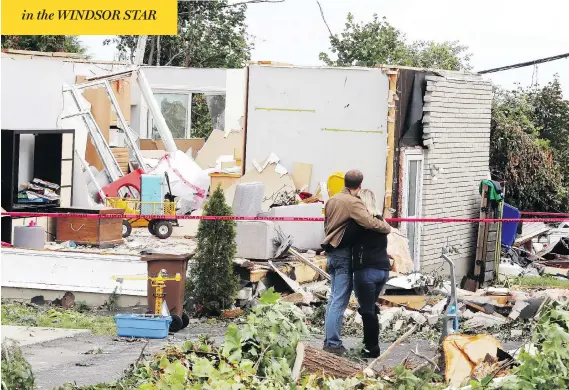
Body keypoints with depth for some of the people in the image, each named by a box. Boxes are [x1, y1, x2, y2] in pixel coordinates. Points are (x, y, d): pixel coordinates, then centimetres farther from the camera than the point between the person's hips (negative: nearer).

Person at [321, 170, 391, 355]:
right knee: (340, 300, -7)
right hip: (344, 254, -9)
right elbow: (369, 222, -27)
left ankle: (329, 339, 18)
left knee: (334, 298, 16)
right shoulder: (353, 202, -16)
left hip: (331, 252, 9)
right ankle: (333, 343, -8)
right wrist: (387, 227, -13)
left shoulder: (332, 200, 12)